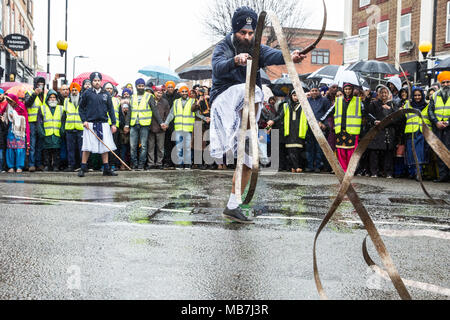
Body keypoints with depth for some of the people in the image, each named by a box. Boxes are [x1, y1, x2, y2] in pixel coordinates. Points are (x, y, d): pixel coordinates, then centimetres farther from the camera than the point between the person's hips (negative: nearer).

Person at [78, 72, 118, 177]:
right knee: (87, 147, -3)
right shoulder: (87, 93, 3)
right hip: (90, 124, -2)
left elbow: (111, 109, 10)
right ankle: (83, 169, 5)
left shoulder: (106, 94, 9)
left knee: (105, 146, 4)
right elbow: (81, 108, 7)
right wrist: (84, 120, -4)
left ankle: (106, 169, 10)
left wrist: (113, 124, 4)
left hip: (103, 124, 3)